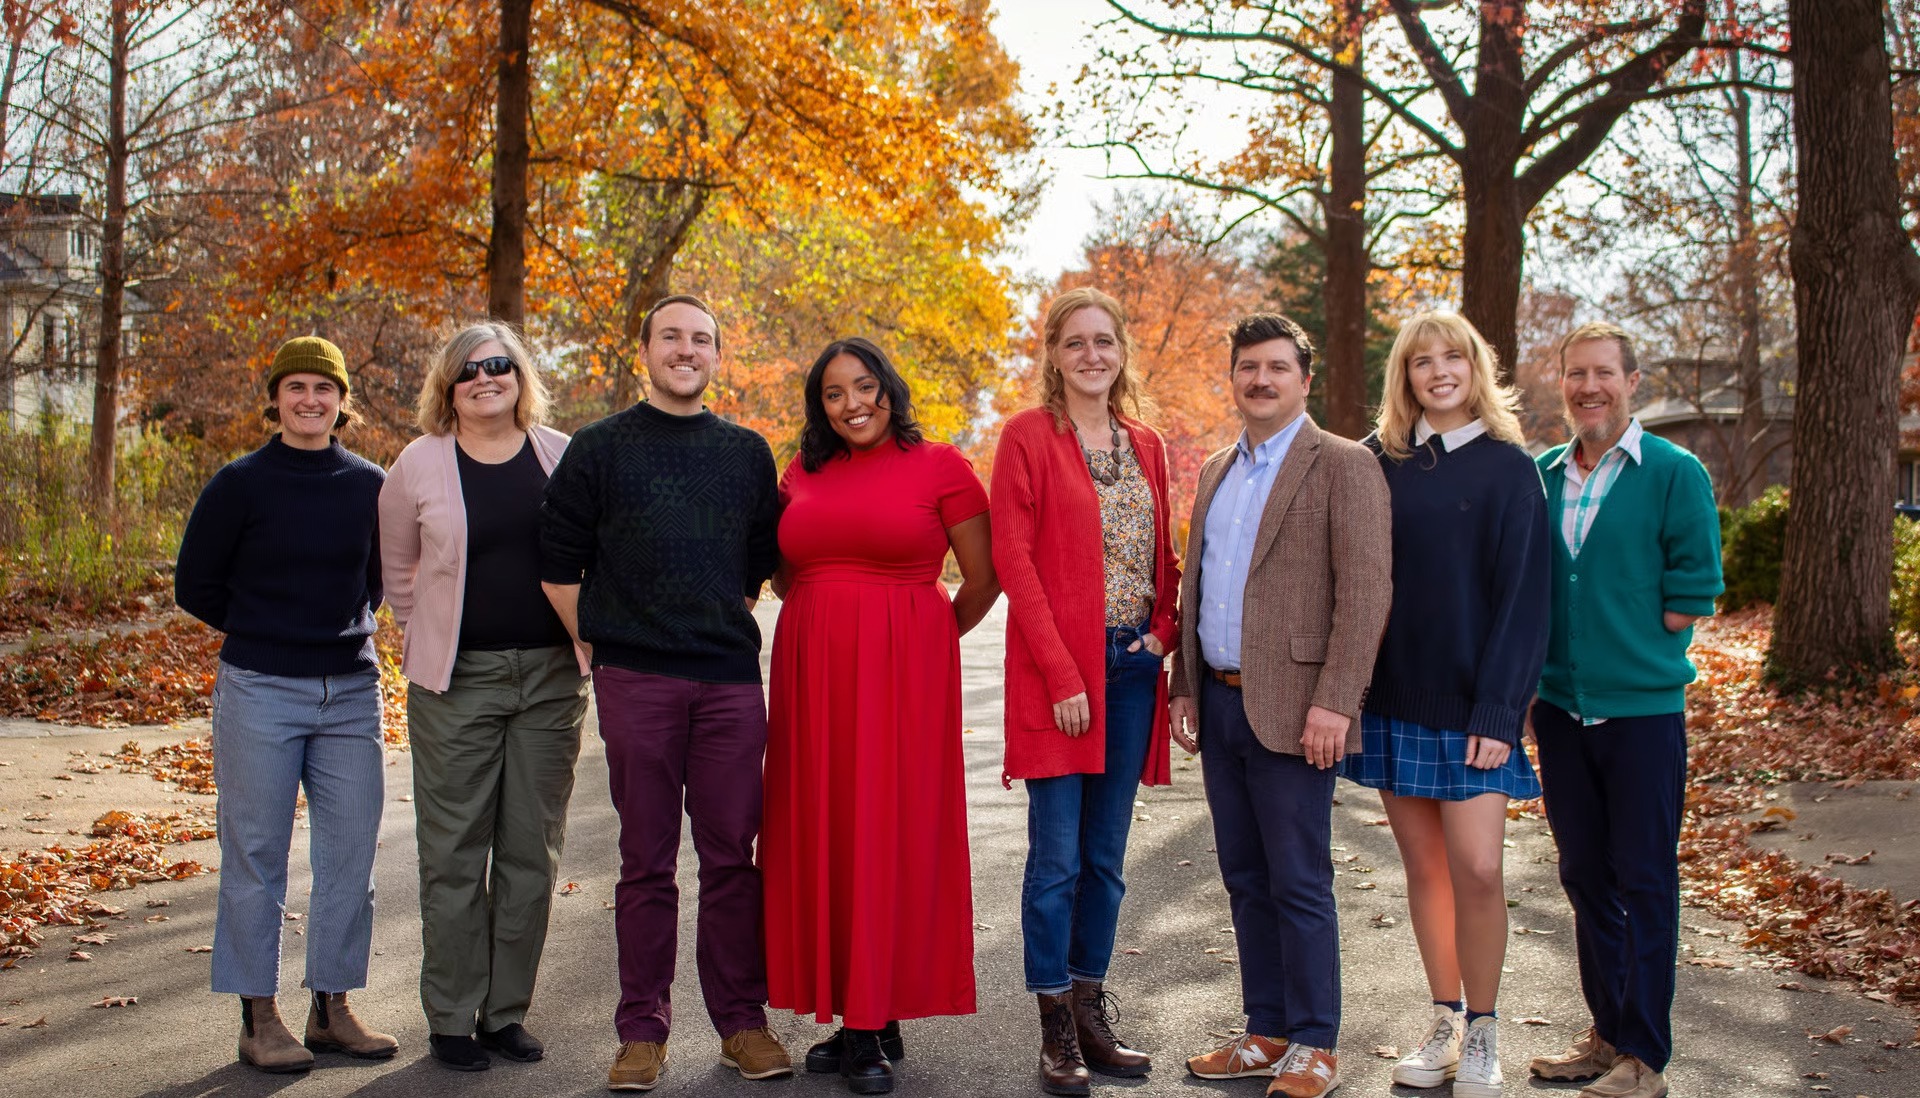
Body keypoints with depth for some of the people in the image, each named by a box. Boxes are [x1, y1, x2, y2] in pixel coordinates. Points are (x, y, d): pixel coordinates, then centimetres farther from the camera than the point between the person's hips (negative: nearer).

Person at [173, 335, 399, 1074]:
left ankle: (332, 1009, 19)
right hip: (259, 693, -3)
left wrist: (349, 626, 6)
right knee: (256, 857, 2)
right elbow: (195, 584, 3)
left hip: (351, 691, 4)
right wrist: (266, 632, 3)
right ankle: (258, 1019, 12)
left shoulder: (371, 486, 6)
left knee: (351, 854, 6)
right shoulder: (241, 484, -3)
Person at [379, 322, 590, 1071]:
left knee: (531, 849, 7)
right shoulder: (420, 463, 1)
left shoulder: (562, 456, 4)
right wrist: (429, 638, 8)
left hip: (550, 675, 2)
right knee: (454, 853, 2)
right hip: (457, 681, -1)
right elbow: (395, 568, 12)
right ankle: (451, 1019, 13)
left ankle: (507, 1010, 19)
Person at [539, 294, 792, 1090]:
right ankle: (642, 1030, 13)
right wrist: (596, 643, 2)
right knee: (646, 861, 3)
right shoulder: (600, 448, 5)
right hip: (634, 681, -2)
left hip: (730, 678, 2)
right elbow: (557, 561, 5)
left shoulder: (747, 452, 12)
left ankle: (742, 1021, 15)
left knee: (732, 856, 5)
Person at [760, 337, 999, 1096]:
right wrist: (826, 631, 13)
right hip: (812, 675, 5)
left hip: (902, 676, -4)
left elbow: (984, 578, 1)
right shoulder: (803, 472, 11)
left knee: (892, 834, -3)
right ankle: (849, 1014, 15)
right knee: (820, 834, 5)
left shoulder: (938, 465, -2)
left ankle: (881, 1024, 6)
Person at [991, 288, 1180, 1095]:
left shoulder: (1146, 446, 13)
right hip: (1056, 670, -5)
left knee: (1106, 856, 11)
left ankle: (1092, 1013, 21)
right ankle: (1057, 1033, 8)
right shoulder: (1028, 436, -4)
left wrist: (1163, 634, -1)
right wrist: (1061, 673, -14)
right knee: (1057, 857, -2)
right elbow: (1012, 558, -9)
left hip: (1132, 666, 5)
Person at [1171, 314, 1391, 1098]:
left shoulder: (1343, 466, -5)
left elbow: (1366, 591, -13)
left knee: (1299, 884, -1)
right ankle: (1267, 1032, 23)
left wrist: (1333, 702, -19)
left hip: (1289, 709, -7)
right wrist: (1185, 685, 14)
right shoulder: (1216, 472, 16)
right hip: (1219, 703, 7)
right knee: (1246, 880, 13)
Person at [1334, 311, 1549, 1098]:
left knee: (1477, 869, -7)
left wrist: (1498, 710, -12)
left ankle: (1481, 1034, 11)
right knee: (1424, 865, 9)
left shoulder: (1507, 466, -2)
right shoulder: (1379, 460, 5)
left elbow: (1521, 596, -6)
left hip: (1470, 700, -3)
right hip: (1394, 695, 3)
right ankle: (1444, 1023, 23)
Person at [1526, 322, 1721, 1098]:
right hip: (1560, 706, 5)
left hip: (1642, 709, -5)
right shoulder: (1540, 476, 7)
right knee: (1585, 875, 13)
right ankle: (1608, 1034, 27)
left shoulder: (1674, 473, -7)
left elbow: (1692, 597, -8)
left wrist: (1631, 657, -7)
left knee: (1644, 882, 2)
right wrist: (1543, 665, 5)